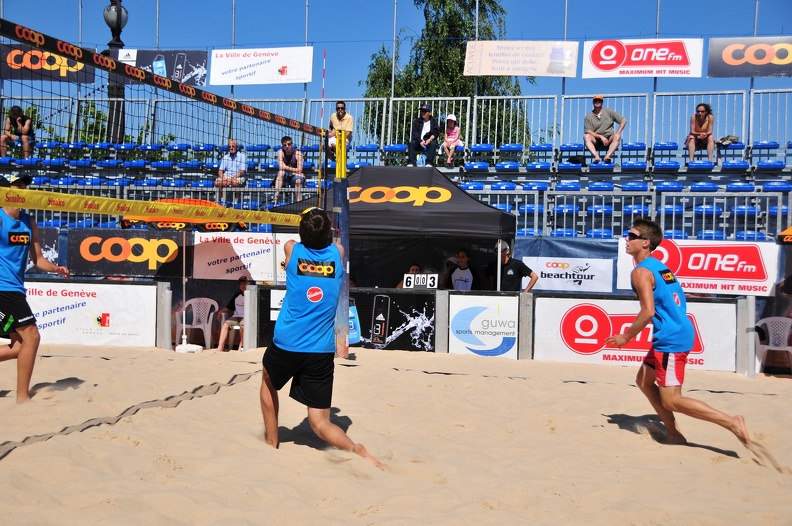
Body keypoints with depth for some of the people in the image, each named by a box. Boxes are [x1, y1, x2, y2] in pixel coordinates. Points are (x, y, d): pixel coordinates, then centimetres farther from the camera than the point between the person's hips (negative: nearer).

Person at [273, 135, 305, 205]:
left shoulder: (298, 153, -12)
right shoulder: (281, 152, -10)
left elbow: (299, 171, -18)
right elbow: (281, 167, -23)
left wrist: (287, 168, -16)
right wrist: (293, 169, -20)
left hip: (294, 177, -1)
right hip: (284, 178, 1)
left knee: (298, 180, -32)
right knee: (281, 172, -30)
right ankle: (275, 197, -37)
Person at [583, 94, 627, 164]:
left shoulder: (609, 112, 9)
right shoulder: (589, 117, 7)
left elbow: (623, 120, 8)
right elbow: (588, 132, -5)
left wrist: (618, 133, -7)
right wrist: (601, 137, -18)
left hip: (609, 139, 0)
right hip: (596, 141, 0)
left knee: (617, 137, -31)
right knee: (586, 137, -30)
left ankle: (608, 156, -46)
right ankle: (596, 156, -46)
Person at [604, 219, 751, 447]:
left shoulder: (640, 272, -15)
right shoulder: (659, 265, 14)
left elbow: (648, 311, -24)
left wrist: (626, 337, -13)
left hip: (671, 340, -10)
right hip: (679, 332, 10)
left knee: (671, 401, -5)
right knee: (644, 381, 20)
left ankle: (732, 422, -4)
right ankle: (674, 434, 23)